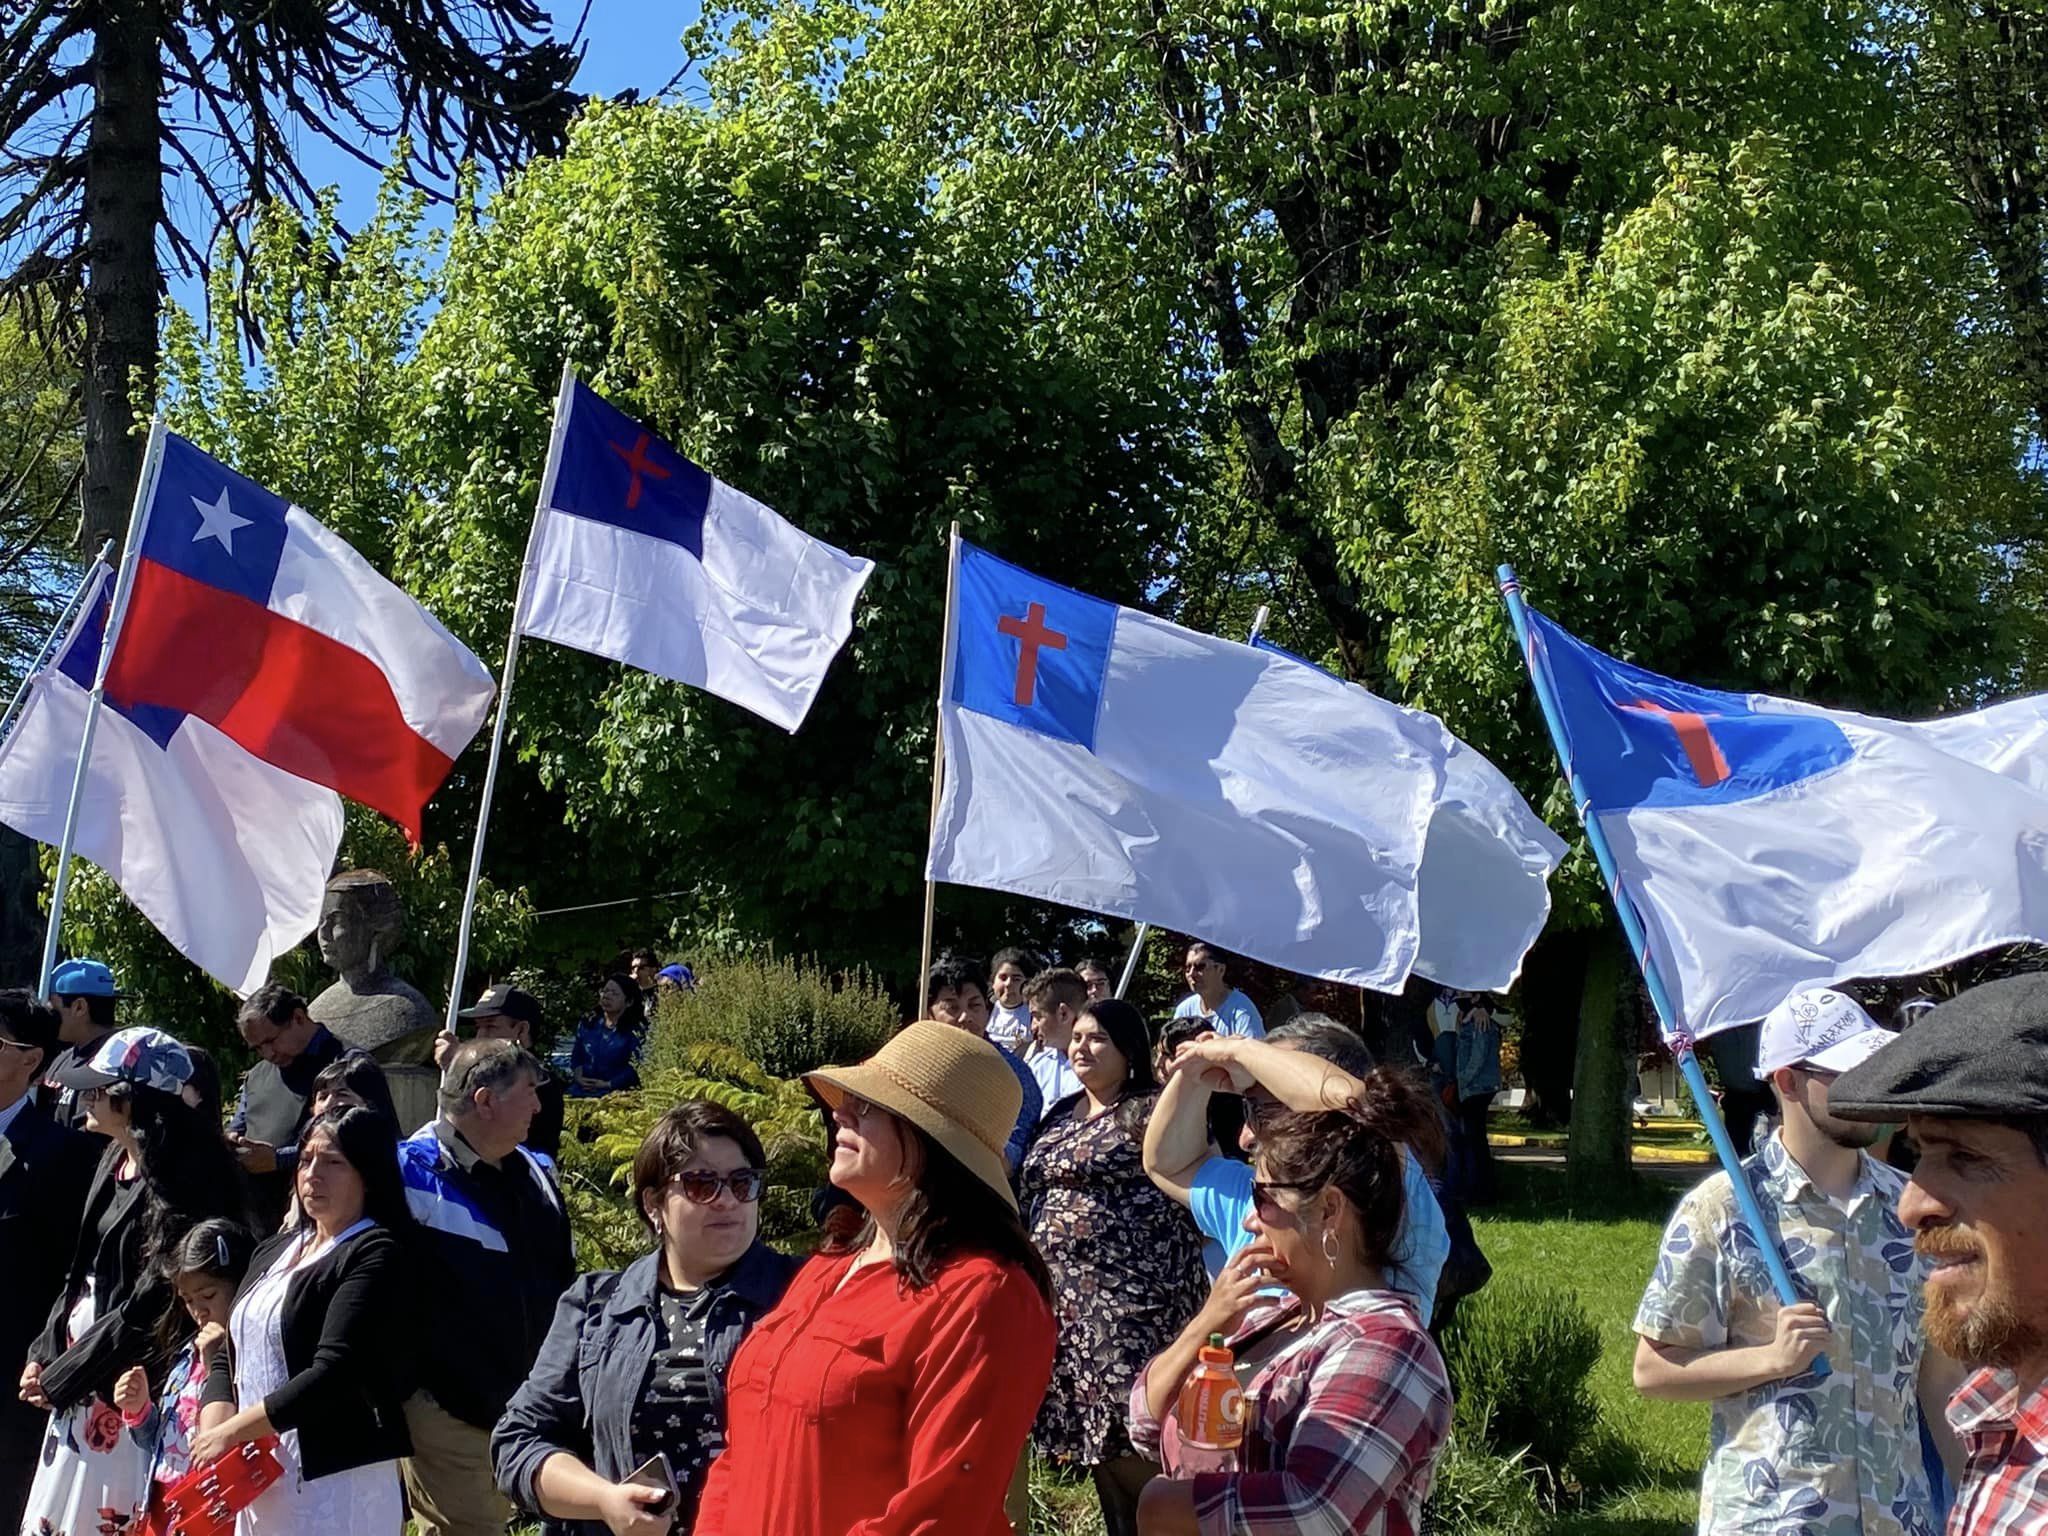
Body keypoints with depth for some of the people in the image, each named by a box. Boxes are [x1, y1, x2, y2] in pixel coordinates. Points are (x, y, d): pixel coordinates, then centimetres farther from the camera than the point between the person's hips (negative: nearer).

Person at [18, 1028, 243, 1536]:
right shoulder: (116, 1158, 7)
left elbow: (147, 1304, -19)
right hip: (81, 1374, 9)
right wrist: (44, 1351, 6)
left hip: (127, 1386, -9)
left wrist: (62, 1377, -11)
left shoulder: (177, 1184, -20)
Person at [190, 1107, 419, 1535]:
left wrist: (233, 1431, -11)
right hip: (256, 1479, 7)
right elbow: (230, 1358, 14)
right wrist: (217, 1429, -4)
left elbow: (333, 1372, -17)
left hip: (336, 1482, -7)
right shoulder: (274, 1251, 16)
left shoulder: (375, 1255, -9)